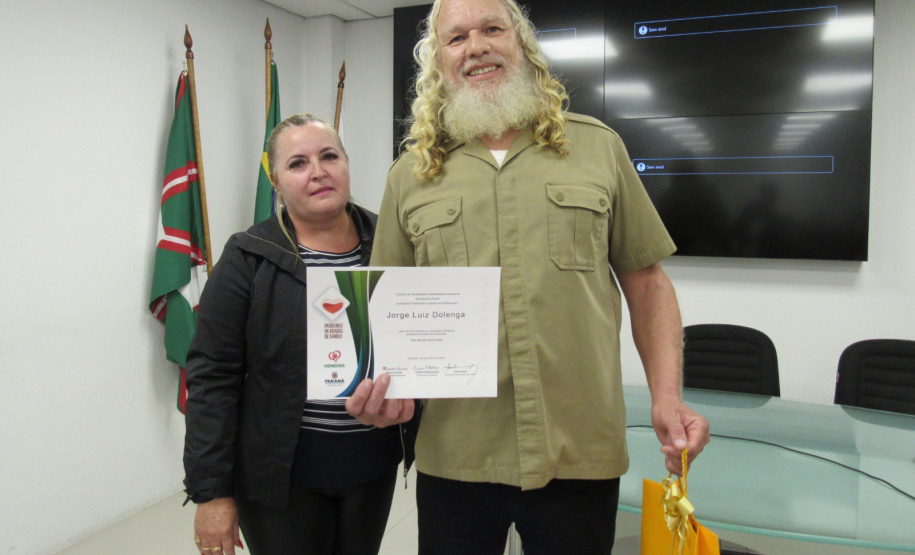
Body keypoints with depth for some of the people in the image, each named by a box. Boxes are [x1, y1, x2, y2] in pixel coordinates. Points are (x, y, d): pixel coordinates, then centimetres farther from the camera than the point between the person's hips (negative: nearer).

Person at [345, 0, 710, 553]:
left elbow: (646, 281, 6)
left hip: (581, 454, 0)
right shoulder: (410, 176, 6)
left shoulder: (597, 146, 5)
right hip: (453, 457, 1)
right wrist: (384, 380, -10)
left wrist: (668, 396, -4)